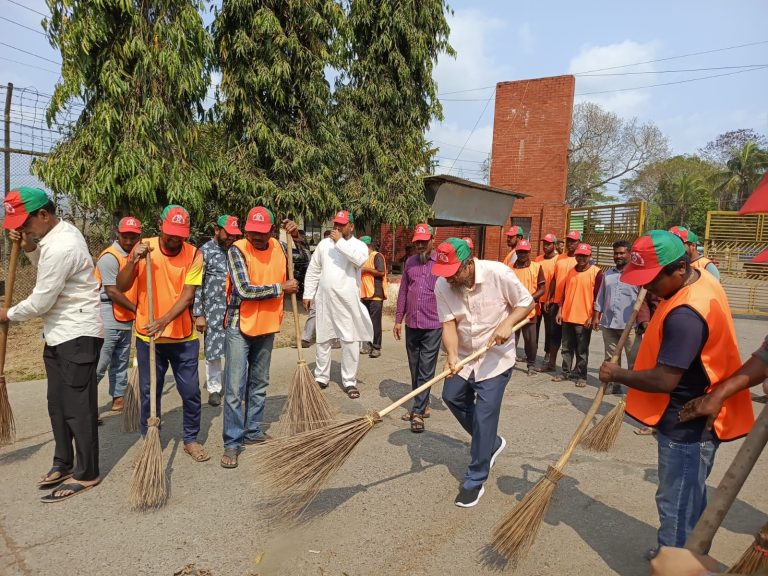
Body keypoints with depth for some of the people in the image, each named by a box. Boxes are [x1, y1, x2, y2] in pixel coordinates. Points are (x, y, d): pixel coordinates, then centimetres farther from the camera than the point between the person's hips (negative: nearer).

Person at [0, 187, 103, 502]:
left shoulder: (61, 247, -24)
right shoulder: (60, 231, 7)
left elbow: (39, 302, -19)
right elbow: (46, 269, 26)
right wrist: (29, 248, 7)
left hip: (77, 335, -10)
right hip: (58, 334, 10)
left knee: (78, 405, -2)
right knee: (57, 402, 17)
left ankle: (86, 474, 11)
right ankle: (63, 463, 32)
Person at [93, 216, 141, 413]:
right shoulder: (109, 257, -14)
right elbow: (112, 292, -17)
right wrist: (136, 309, -13)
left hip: (126, 319, 8)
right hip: (108, 319, -8)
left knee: (121, 361, 14)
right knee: (99, 363, -6)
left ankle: (119, 396, 23)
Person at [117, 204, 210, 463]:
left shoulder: (194, 255, -7)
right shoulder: (143, 248, -4)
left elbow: (187, 296, -13)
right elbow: (121, 286, -7)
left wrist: (163, 321, -26)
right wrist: (134, 260, -23)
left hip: (183, 337, 0)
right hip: (148, 337, 1)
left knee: (191, 392, 6)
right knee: (149, 394, 10)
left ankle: (191, 439, 26)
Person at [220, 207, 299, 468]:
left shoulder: (278, 247, 2)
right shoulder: (237, 250, -14)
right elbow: (245, 290, -22)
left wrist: (296, 237, 1)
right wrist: (281, 288, -15)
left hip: (267, 326, 6)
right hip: (240, 327, -5)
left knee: (259, 384, 16)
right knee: (235, 388, -4)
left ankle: (253, 431, 30)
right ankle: (232, 442, 6)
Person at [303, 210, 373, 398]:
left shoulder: (359, 245, -2)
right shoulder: (324, 244, 8)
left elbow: (360, 259, -27)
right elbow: (313, 271, 12)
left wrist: (340, 241, -21)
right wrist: (308, 294, 8)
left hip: (348, 301, -3)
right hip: (324, 300, 3)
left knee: (350, 341, 0)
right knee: (323, 340, 12)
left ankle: (349, 381, 11)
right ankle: (321, 377, 26)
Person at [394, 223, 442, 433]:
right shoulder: (410, 262, 10)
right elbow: (403, 292, 13)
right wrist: (398, 319, 11)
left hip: (433, 327, -5)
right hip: (411, 325, 5)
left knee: (426, 371, -3)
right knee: (415, 370, 12)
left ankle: (418, 413, 1)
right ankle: (422, 405, 26)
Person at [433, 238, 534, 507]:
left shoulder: (499, 274, -22)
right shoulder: (442, 286, -13)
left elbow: (526, 303, -9)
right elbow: (449, 324, -15)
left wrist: (508, 323, -26)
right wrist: (452, 356, -32)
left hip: (495, 357, -5)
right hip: (464, 355, 5)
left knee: (484, 415, -6)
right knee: (452, 397, 13)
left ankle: (475, 481, 9)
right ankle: (491, 443, 37)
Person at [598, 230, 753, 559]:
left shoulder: (685, 313, -31)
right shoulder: (703, 280, 2)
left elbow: (664, 381, -29)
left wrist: (617, 374, -15)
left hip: (687, 426, -11)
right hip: (696, 418, 11)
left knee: (677, 508, 5)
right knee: (691, 498, 27)